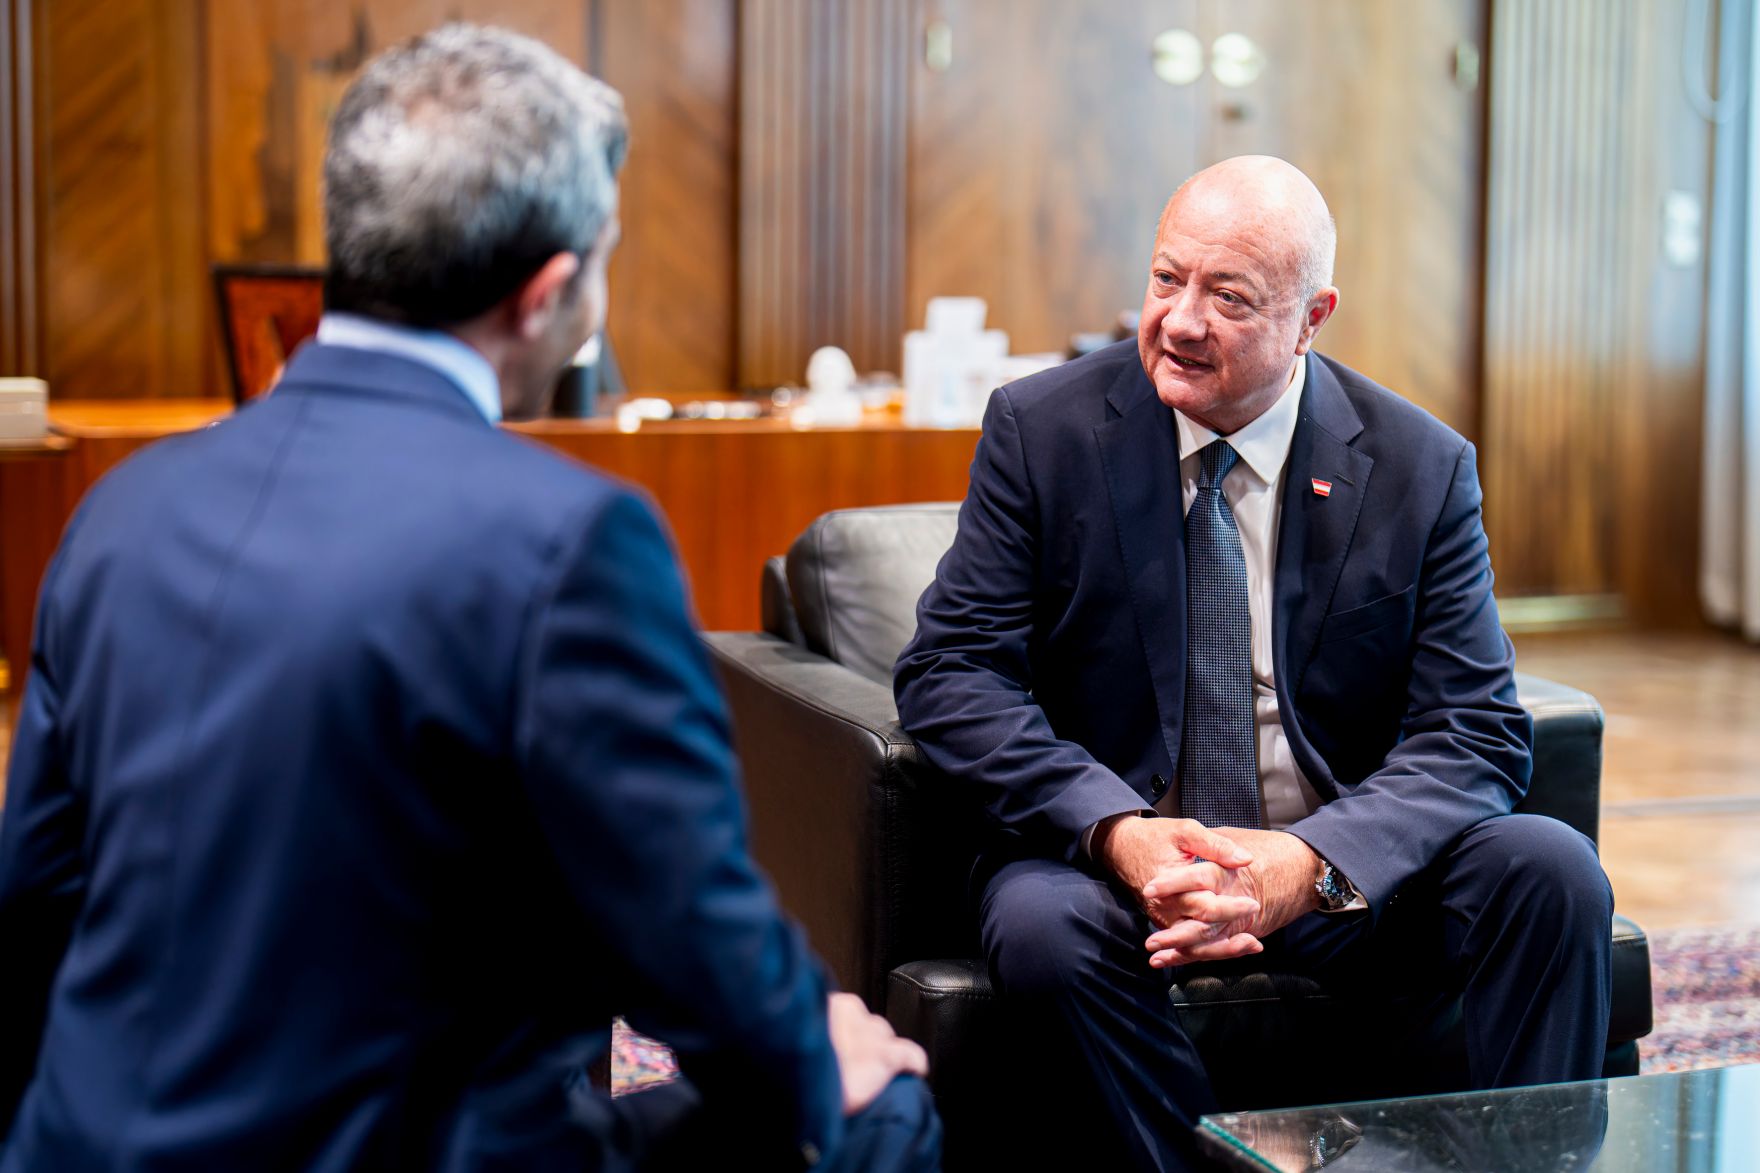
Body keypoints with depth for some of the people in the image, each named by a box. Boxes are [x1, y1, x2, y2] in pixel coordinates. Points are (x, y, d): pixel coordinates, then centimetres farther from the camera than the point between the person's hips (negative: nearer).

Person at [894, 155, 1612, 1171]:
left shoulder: (1420, 466, -1)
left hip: (1343, 877, 1)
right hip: (1118, 860, -1)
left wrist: (1309, 865, -25)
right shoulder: (1042, 429, -3)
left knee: (1552, 869, -23)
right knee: (1043, 924, -33)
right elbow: (950, 671, -8)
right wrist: (1117, 833, -24)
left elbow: (1477, 733, -6)